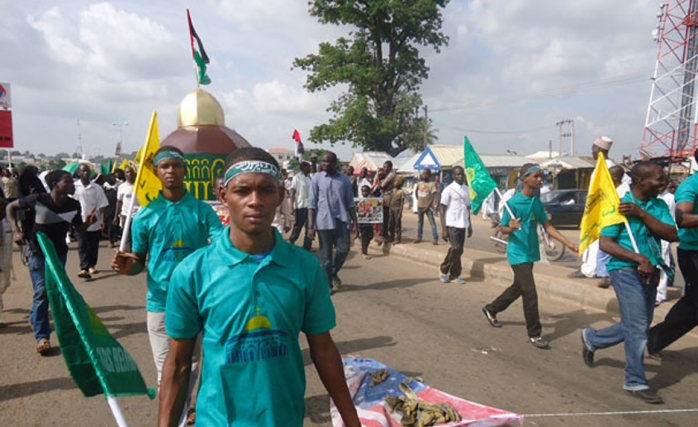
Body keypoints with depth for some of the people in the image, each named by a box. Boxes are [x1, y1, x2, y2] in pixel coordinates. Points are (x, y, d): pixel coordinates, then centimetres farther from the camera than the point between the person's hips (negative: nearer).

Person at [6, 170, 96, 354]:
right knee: (42, 291, -11)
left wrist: (88, 223, -22)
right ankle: (42, 336, -2)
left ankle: (35, 317, 46)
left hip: (59, 252, 4)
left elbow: (79, 228, 1)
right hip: (38, 252, -4)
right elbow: (10, 207, -7)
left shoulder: (74, 205, -12)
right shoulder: (38, 200, -21)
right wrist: (16, 230, -18)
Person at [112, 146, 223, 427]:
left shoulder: (202, 211, -2)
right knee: (167, 370, 6)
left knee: (190, 366, 16)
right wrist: (127, 265, -16)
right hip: (160, 302, 0)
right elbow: (139, 261, 7)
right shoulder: (146, 215, 0)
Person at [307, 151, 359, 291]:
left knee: (343, 249, -3)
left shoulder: (344, 179, 6)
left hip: (341, 220, 2)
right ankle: (328, 284, 14)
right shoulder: (317, 179, 0)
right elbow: (312, 204, -2)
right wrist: (310, 226, -7)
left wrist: (355, 223, 2)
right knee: (326, 255, 3)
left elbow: (350, 203, 9)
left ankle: (333, 273, 25)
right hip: (324, 222, -2)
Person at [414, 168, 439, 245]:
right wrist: (418, 199, 11)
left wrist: (428, 206, -19)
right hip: (420, 206, 6)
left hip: (428, 206, -6)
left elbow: (434, 196, -15)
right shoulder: (419, 183, 4)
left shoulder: (432, 184, -11)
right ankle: (419, 237, 22)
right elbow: (416, 191, 23)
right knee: (419, 222, 12)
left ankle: (435, 239, -9)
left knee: (432, 222, -7)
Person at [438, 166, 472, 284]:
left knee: (459, 250, 7)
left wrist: (470, 225, 16)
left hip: (462, 225, 6)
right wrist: (443, 229, -13)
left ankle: (454, 274, 18)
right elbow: (443, 210, -8)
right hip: (452, 224, -6)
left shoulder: (467, 189, 9)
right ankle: (444, 270, 7)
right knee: (455, 248, -14)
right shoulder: (448, 189, -8)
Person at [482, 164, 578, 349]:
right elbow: (503, 229, -9)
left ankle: (491, 309, 39)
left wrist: (569, 244, 4)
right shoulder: (513, 203, -16)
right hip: (518, 253, -8)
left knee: (518, 288, 20)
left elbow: (548, 226, 9)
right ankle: (534, 333, 6)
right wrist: (511, 228, -33)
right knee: (530, 294, -8)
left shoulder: (537, 202, 6)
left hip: (531, 253, 8)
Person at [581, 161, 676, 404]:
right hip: (626, 270, -7)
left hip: (649, 273, 7)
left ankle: (592, 339, 38)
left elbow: (671, 235, -9)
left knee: (635, 327, 16)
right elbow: (605, 243, -15)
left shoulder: (659, 205, 6)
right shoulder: (620, 205, -12)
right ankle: (636, 382, 10)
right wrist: (639, 258, -23)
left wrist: (642, 214, -19)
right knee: (637, 327, -5)